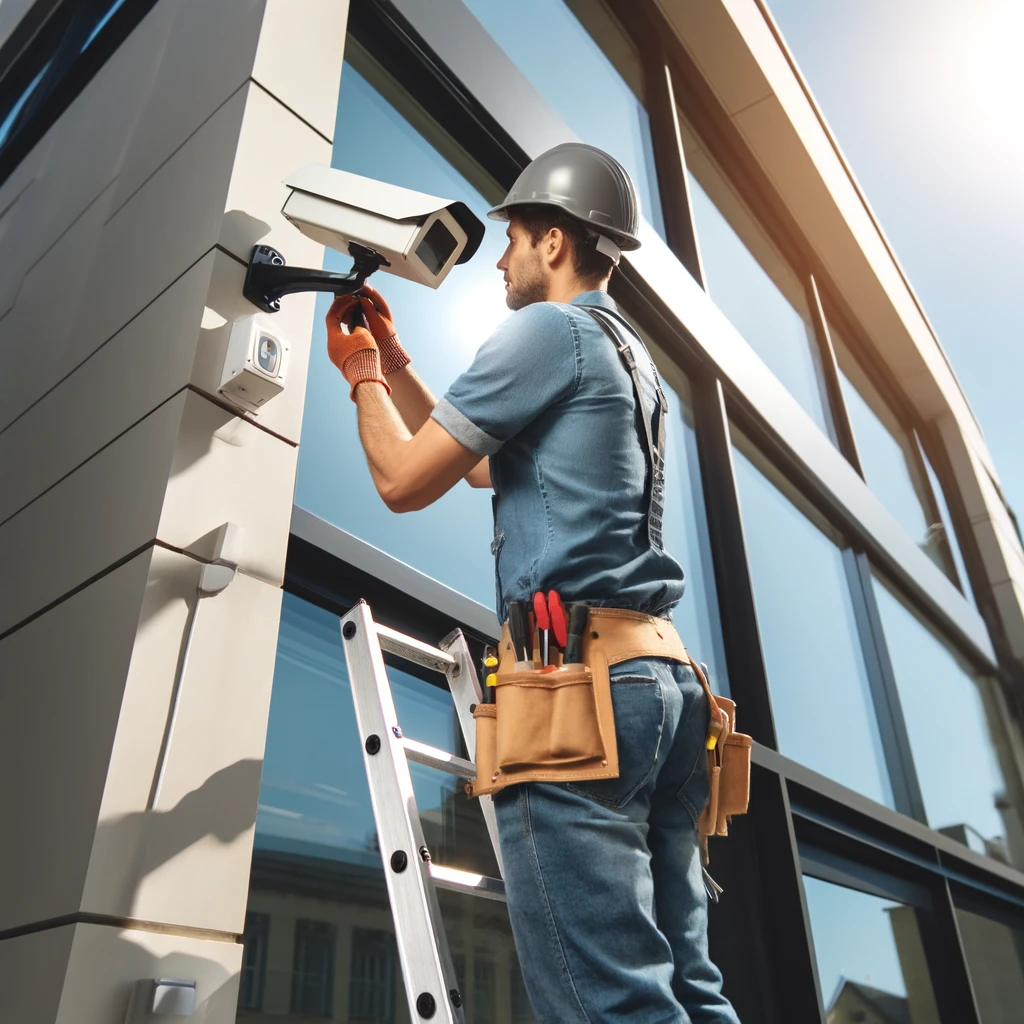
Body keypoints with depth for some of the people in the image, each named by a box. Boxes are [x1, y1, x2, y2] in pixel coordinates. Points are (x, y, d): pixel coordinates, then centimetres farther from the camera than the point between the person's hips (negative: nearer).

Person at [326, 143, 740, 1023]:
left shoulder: (547, 330, -1)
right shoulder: (632, 360, 27)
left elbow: (405, 480, -1)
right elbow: (478, 465, 34)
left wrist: (361, 375, 18)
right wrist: (393, 361, 35)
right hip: (660, 677, 10)